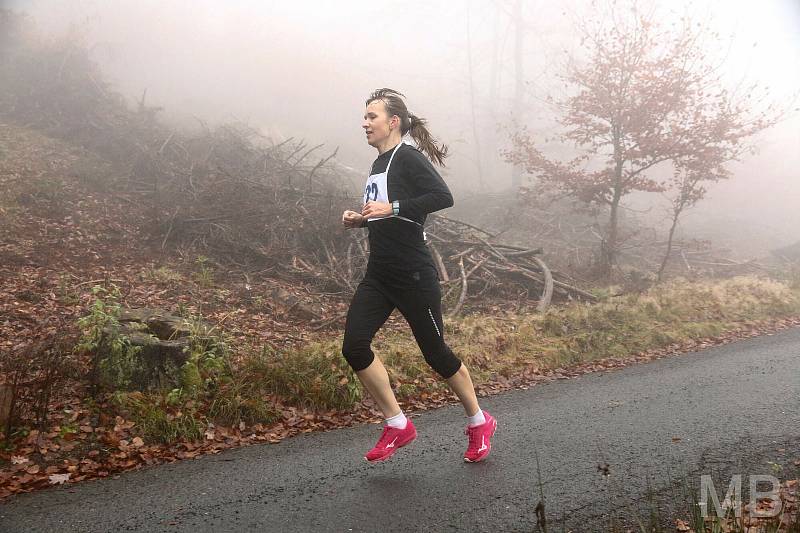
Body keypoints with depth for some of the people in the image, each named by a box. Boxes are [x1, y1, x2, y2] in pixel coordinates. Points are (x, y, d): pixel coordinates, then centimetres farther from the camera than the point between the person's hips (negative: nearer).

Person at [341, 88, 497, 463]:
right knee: (354, 347, -5)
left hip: (413, 276, -8)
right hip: (378, 275, 8)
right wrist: (361, 219, 9)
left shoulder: (407, 158, -10)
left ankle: (479, 423, 26)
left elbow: (443, 197, -26)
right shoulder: (379, 164, 16)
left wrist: (391, 207, -26)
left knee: (435, 352, 3)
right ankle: (397, 426, 10)